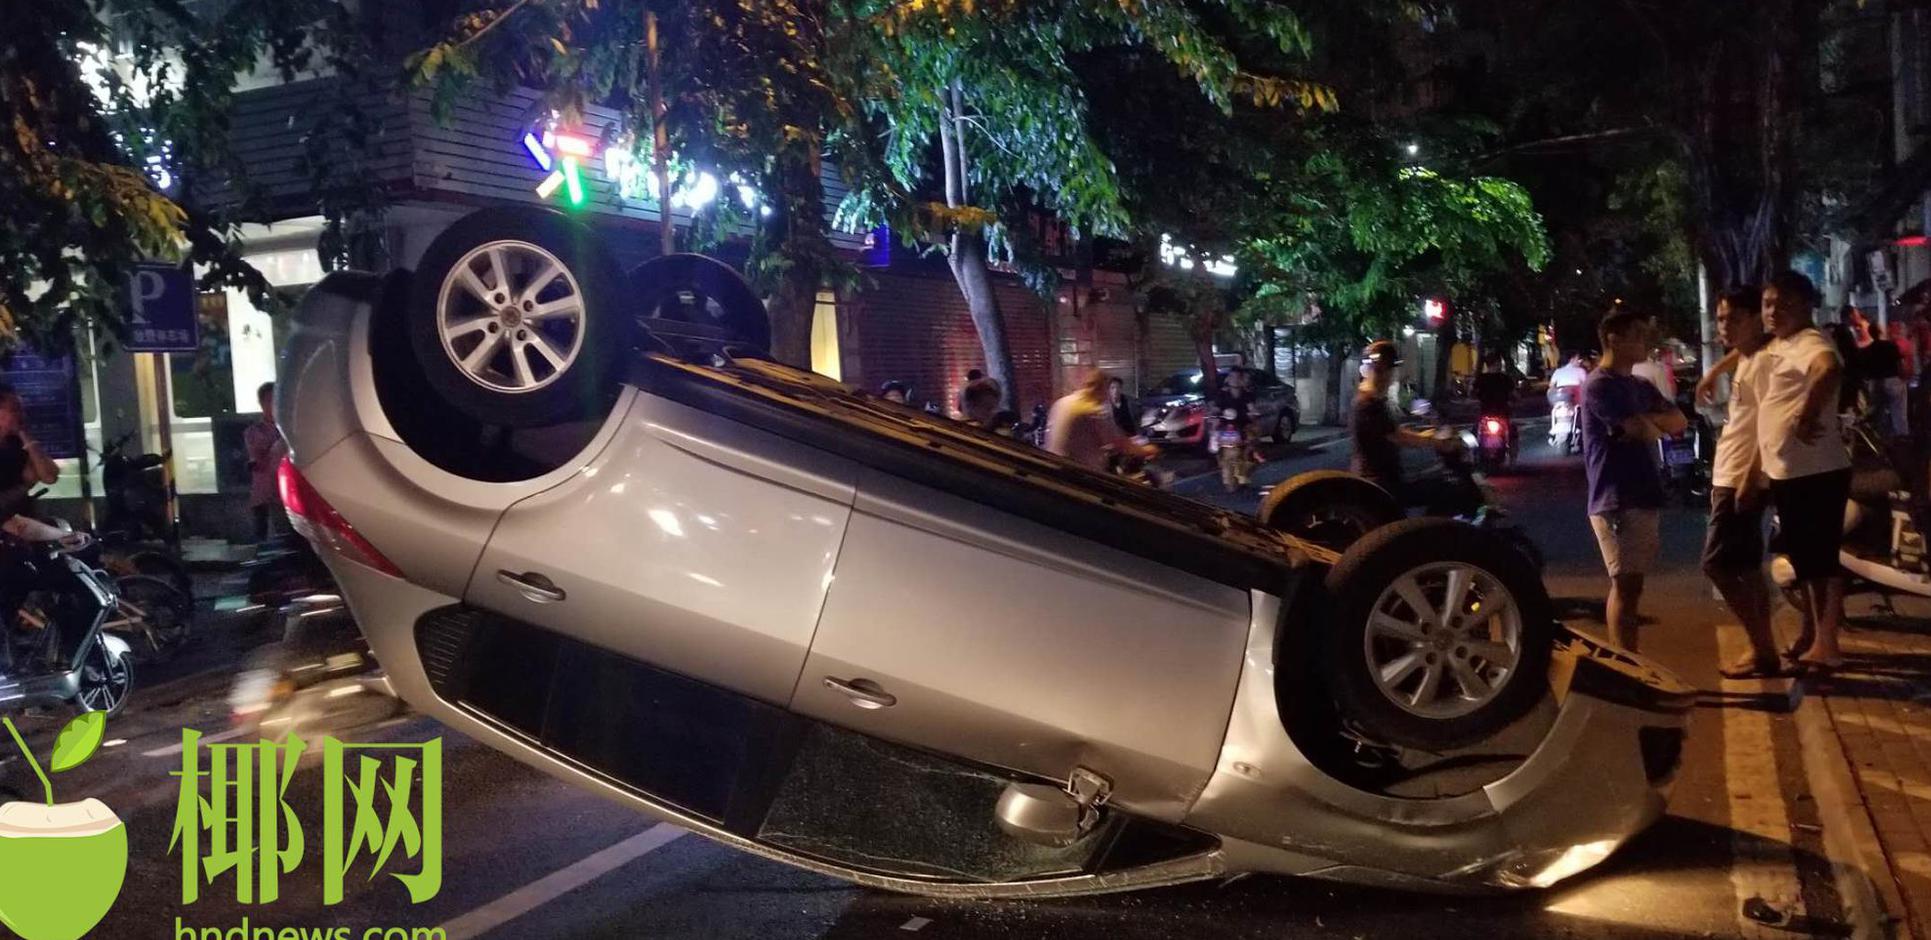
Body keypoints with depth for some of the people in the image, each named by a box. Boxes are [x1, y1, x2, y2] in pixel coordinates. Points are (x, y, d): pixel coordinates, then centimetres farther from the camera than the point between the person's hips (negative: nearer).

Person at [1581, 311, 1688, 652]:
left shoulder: (1642, 387, 20)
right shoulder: (1599, 385, -10)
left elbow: (1680, 422, 10)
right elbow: (1643, 432, -18)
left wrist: (1647, 421, -7)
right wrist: (1657, 425, 4)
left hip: (1644, 496, 9)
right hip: (1616, 500, -9)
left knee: (1630, 584, 11)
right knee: (1625, 585, -9)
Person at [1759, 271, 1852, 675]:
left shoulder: (1811, 343, -16)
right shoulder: (1773, 348, 14)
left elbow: (1831, 371, -39)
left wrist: (1808, 416, -32)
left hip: (1818, 471, -10)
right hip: (1784, 472, 10)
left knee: (1822, 557, -4)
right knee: (1802, 557, 18)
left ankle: (1826, 644, 0)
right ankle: (1812, 632, 29)